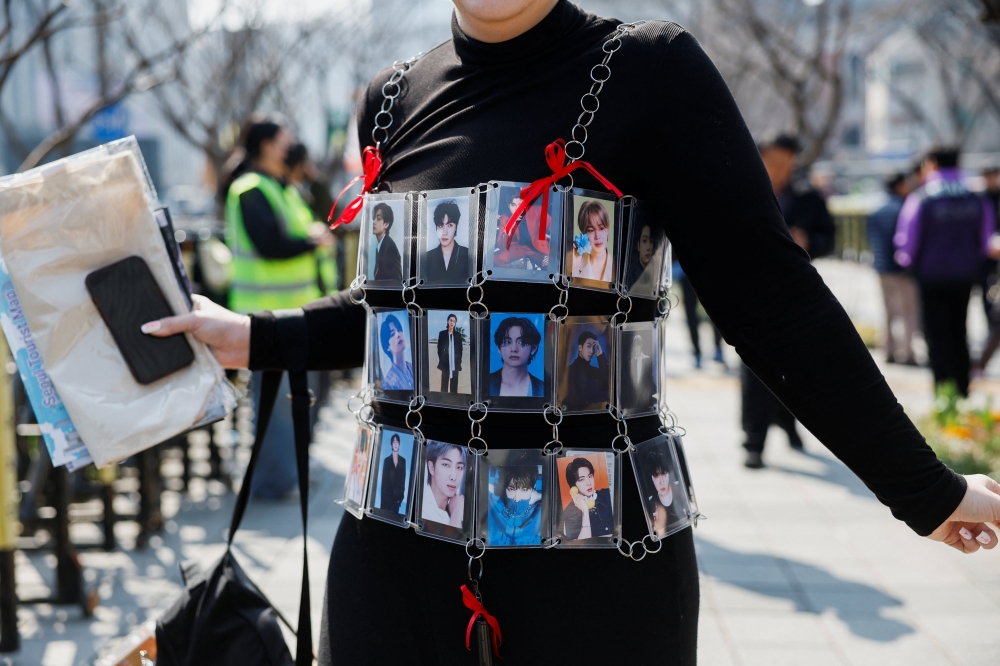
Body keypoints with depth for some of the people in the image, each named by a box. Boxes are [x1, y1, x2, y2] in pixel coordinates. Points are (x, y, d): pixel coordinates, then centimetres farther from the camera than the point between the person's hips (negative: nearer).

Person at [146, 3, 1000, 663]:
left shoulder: (650, 73, -8)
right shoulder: (395, 101, 7)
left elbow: (767, 296, -8)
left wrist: (924, 487, -6)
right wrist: (258, 340, 14)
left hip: (592, 556, -4)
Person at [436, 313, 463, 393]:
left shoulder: (458, 335, 7)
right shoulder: (442, 334, 3)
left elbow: (460, 349, 10)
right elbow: (439, 348, 4)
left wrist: (459, 361, 2)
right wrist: (441, 360, -2)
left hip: (455, 363, 2)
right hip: (445, 363, -2)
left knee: (454, 384, 4)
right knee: (444, 384, -2)